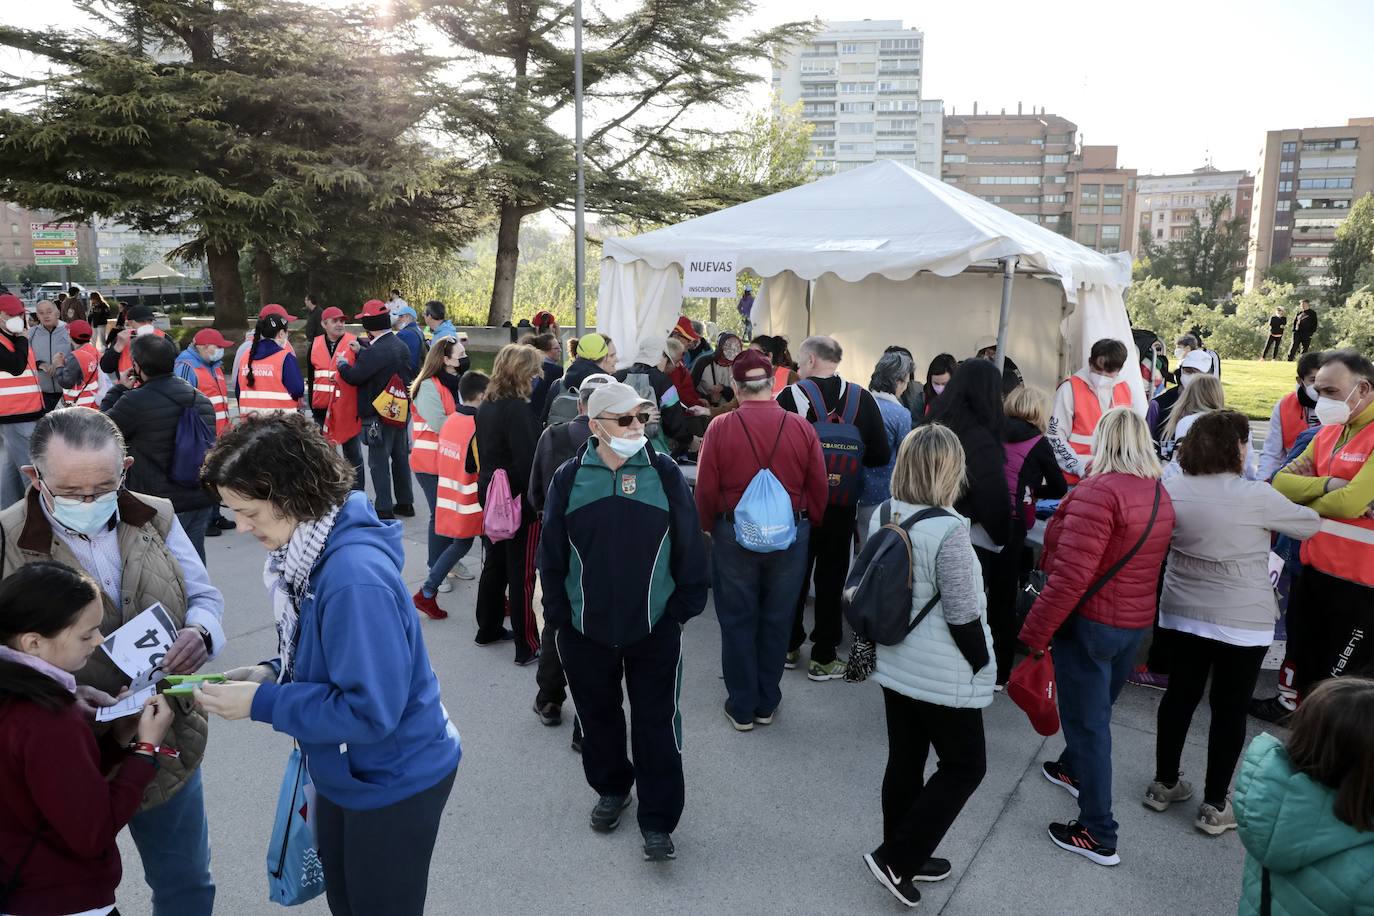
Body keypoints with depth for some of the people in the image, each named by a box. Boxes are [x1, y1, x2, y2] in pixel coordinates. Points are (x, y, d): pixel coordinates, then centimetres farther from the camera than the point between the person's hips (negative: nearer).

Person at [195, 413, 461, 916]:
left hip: (393, 782, -9)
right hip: (342, 770, 9)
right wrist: (273, 673, -5)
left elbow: (371, 711, -31)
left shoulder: (356, 578, -35)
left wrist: (261, 703, -23)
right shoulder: (308, 548, -5)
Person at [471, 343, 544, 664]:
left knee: (495, 564, 20)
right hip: (519, 500, -9)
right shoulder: (518, 409, -21)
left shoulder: (486, 406, 7)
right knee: (521, 572, -1)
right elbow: (528, 460, -24)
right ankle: (527, 646, 7)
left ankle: (488, 629, 34)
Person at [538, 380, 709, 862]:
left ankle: (658, 820, 18)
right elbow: (552, 552, 2)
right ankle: (612, 787, 42)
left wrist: (686, 603, -2)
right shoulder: (569, 478, -4)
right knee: (598, 714, 18)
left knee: (657, 721, 5)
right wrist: (557, 611, 2)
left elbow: (688, 544, -2)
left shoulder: (664, 472, -6)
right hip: (585, 627, 2)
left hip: (654, 627, -1)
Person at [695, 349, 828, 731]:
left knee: (737, 621, 12)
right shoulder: (802, 428, -8)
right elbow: (820, 488, -1)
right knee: (776, 622, 14)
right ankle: (767, 705, 27)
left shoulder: (720, 427, -11)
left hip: (734, 534, -1)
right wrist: (810, 527, 15)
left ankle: (742, 707, 22)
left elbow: (706, 489, -7)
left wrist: (710, 528, 10)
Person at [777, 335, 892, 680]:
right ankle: (823, 658, 18)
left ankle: (788, 647, 28)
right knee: (831, 579, 12)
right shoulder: (862, 399, -7)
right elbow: (880, 455, -6)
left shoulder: (790, 397, -14)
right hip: (842, 507, 1)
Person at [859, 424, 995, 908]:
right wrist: (983, 666, -4)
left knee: (905, 761, 19)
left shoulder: (883, 516, -2)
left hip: (894, 664, 7)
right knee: (965, 766, 11)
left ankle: (904, 858, 33)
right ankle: (895, 859, 11)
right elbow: (962, 616, -20)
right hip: (943, 675, -7)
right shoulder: (948, 530, -24)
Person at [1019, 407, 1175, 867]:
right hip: (1136, 622, 8)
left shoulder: (1098, 491, -23)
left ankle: (1098, 836, 12)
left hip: (1090, 622, -8)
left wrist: (1034, 632, -22)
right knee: (1097, 707, 27)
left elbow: (1071, 576, -28)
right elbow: (1146, 563, 14)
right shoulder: (1160, 494, 4)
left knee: (1088, 722, 2)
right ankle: (1073, 768, 51)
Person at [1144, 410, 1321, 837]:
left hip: (1183, 613, 4)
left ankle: (1163, 784, 29)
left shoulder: (1172, 490, -5)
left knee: (1180, 696, 16)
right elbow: (1311, 525, 0)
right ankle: (1214, 805, 17)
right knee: (1229, 709, 8)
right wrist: (1272, 519, 20)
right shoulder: (1256, 496, -16)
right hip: (1243, 622, -4)